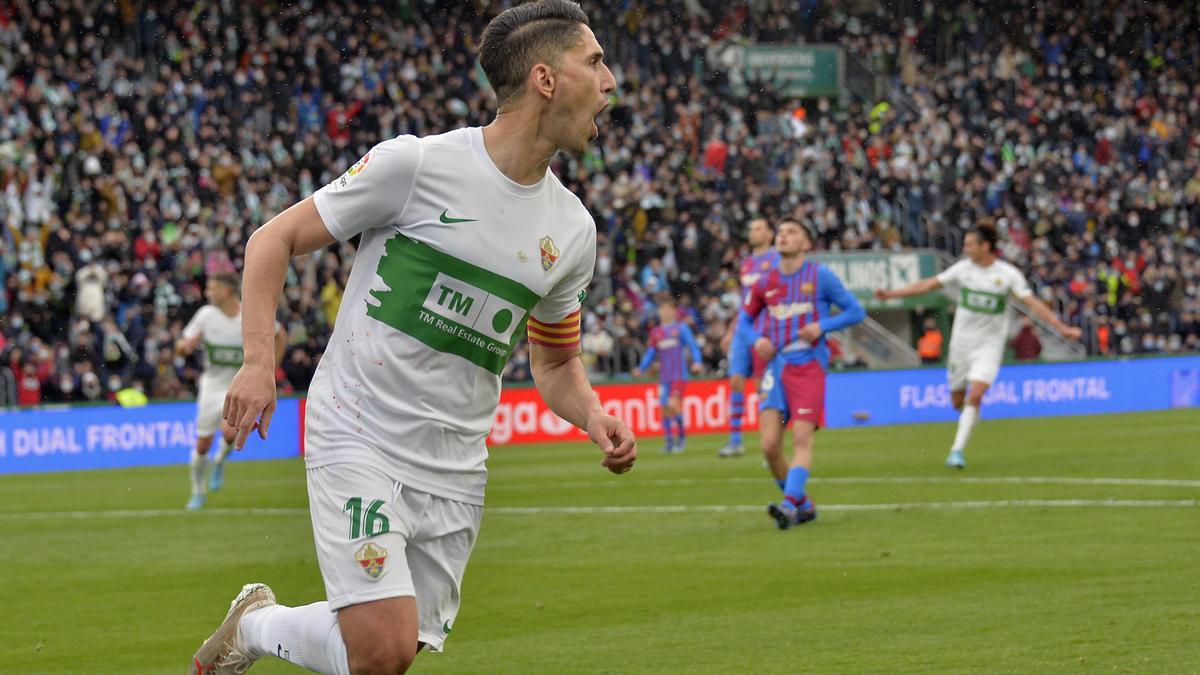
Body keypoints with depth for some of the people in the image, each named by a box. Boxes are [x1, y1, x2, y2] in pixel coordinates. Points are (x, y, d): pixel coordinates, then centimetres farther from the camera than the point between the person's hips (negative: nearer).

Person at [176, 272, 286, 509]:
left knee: (230, 431, -26)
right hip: (212, 384, 2)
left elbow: (280, 337, 7)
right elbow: (180, 349, -3)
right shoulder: (206, 315, -7)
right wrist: (185, 345, -29)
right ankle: (198, 491, 24)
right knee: (203, 444, 1)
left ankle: (220, 461, 7)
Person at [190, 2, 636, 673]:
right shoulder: (416, 164, -9)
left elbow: (556, 363, 22)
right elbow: (275, 239, -2)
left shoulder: (573, 228, 8)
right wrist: (258, 361, -13)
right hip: (360, 441, -6)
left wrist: (596, 418, 0)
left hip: (455, 470, 6)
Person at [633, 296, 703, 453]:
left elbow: (693, 346, -1)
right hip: (664, 376, 4)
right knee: (665, 409, 1)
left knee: (673, 404, -19)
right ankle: (670, 442, 10)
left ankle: (681, 435, 0)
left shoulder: (681, 328, 1)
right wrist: (641, 368, 6)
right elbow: (651, 353, 18)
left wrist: (697, 362, -17)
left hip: (679, 374, -4)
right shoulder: (656, 332, 12)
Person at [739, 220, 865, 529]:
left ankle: (790, 504, -27)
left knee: (802, 439, -17)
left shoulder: (821, 276, 2)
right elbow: (745, 319, 24)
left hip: (809, 366, -4)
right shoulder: (765, 283, 12)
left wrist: (822, 326, -11)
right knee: (770, 445, -7)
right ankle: (803, 505, 10)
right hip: (776, 367, 4)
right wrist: (757, 340, 2)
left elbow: (855, 311, 4)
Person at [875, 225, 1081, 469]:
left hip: (989, 346, -3)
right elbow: (927, 285, 5)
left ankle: (958, 450, -15)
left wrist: (1060, 327, -20)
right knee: (957, 400, 6)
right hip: (961, 341, 3)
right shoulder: (963, 268, 1)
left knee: (974, 396, -19)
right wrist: (890, 294, 3)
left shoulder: (1008, 274, -7)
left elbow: (1032, 302, -10)